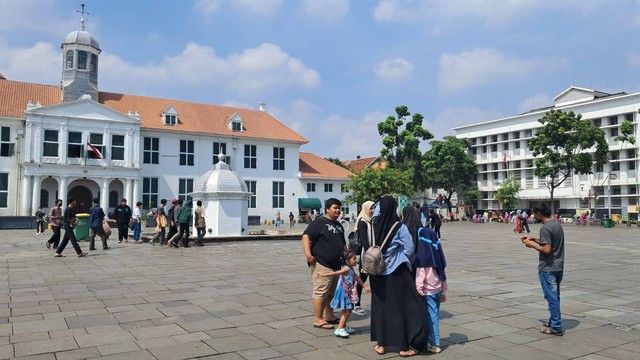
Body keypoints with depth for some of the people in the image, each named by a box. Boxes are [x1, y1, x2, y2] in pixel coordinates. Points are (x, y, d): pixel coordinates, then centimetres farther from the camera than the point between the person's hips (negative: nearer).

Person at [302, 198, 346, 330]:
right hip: (321, 264, -9)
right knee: (320, 292, -7)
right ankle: (318, 320, -1)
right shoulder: (319, 222, -8)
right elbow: (306, 236, -17)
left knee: (332, 293, 16)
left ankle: (330, 316, 28)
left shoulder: (339, 225, 19)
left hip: (336, 265, 9)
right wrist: (307, 253, -28)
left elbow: (343, 243, 29)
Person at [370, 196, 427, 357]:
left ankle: (381, 344, 19)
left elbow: (371, 247, 5)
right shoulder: (399, 227, -14)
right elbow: (409, 249, -8)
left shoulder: (375, 225, -4)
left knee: (380, 307, 13)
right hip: (396, 273, -4)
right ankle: (404, 346, 11)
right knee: (402, 307, 7)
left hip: (377, 272, 4)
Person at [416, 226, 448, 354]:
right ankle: (432, 341, 19)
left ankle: (434, 344, 5)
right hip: (438, 289, 7)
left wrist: (418, 287, -14)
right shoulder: (436, 252, 8)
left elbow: (420, 271, -16)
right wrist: (444, 291, 17)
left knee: (431, 317, -1)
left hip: (428, 291, -7)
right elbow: (442, 273, 12)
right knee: (434, 315, 11)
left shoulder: (423, 253, -12)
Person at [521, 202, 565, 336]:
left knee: (552, 297, -2)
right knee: (555, 296, 18)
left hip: (547, 268, -9)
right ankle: (554, 321, 29)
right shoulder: (557, 224, 10)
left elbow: (546, 250, -24)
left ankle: (556, 327, 4)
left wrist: (531, 244, -12)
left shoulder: (545, 228, -19)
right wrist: (534, 239, 16)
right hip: (558, 266, 9)